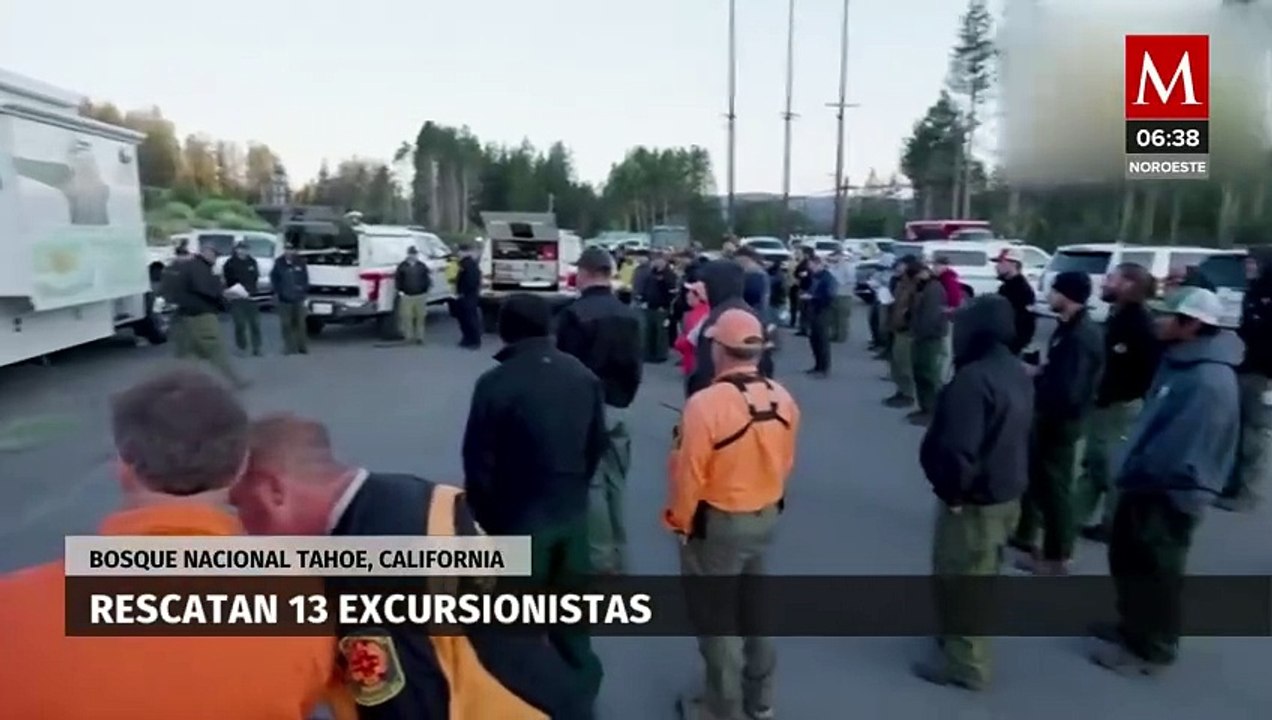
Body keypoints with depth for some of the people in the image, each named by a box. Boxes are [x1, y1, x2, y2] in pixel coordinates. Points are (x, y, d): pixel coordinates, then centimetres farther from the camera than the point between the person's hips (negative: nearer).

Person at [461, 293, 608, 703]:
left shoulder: (495, 383, -19)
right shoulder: (583, 375, -3)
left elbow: (479, 459, -13)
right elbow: (598, 443, 6)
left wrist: (485, 514, 2)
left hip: (519, 514, -5)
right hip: (573, 508, 5)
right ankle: (582, 681, 37)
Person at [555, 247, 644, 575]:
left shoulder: (574, 313, -14)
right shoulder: (628, 315, 6)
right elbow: (636, 366, 10)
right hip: (618, 407, 6)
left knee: (591, 483, 1)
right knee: (615, 482, 13)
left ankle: (601, 560, 7)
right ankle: (617, 555, 22)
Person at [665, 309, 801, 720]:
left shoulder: (705, 403, -26)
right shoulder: (782, 399, -6)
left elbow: (689, 475, -20)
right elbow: (785, 463, 5)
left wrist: (678, 521, -3)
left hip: (716, 524, -7)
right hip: (766, 517, 7)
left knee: (715, 616, 11)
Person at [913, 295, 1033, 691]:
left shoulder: (973, 378, -27)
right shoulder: (1018, 373, 4)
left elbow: (958, 448, -31)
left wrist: (951, 491, -18)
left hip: (974, 500, -10)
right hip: (1007, 493, 10)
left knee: (959, 582, 7)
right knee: (980, 577, 25)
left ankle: (966, 664, 21)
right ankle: (961, 639, 43)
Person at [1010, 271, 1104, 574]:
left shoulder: (1081, 337, -25)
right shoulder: (1069, 328, 7)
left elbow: (1068, 391, -31)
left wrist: (1035, 376, -17)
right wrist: (1040, 371, -3)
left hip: (1061, 422, -10)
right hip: (1050, 417, 10)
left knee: (1054, 486, 3)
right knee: (1034, 476, 22)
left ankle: (1056, 557, 19)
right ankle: (1024, 533, 40)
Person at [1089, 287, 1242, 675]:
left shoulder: (1209, 380, -27)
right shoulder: (1182, 363, 6)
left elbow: (1181, 445, -29)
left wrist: (1135, 474, -16)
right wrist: (1134, 474, 10)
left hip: (1170, 492, -10)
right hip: (1149, 484, 10)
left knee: (1156, 572, 7)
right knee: (1127, 559, 22)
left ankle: (1151, 649, 25)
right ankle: (1134, 626, 40)